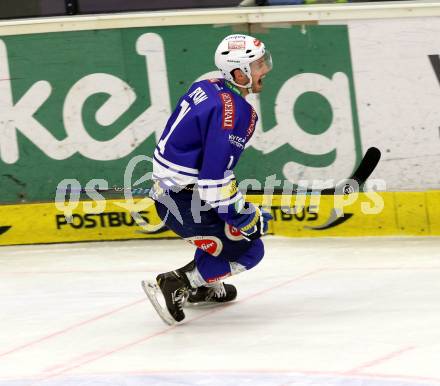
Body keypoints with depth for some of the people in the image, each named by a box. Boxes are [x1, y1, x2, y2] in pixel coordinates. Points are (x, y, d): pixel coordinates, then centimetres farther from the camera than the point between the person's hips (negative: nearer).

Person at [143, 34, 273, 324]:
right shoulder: (234, 112, -22)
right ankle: (177, 284, -8)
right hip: (184, 202, -9)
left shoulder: (207, 88, 7)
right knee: (248, 250, 1)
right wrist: (247, 217, -17)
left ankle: (207, 287, 34)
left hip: (166, 189, 9)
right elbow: (216, 178, -27)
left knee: (228, 222, 30)